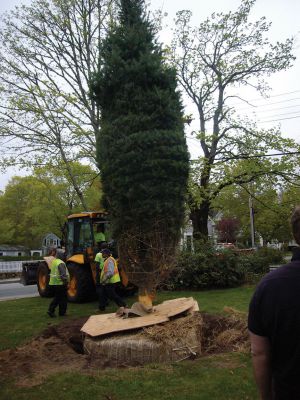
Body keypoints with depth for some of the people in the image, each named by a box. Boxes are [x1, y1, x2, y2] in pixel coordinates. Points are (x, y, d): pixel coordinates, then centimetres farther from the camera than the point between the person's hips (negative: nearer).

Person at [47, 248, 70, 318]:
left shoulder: (53, 262, 9)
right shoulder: (60, 263, -18)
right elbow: (63, 275, -21)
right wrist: (66, 283, -15)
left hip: (53, 283, 8)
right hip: (60, 283, -8)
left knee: (57, 297, 18)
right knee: (63, 298, 6)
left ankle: (50, 310, 10)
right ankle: (62, 312, 12)